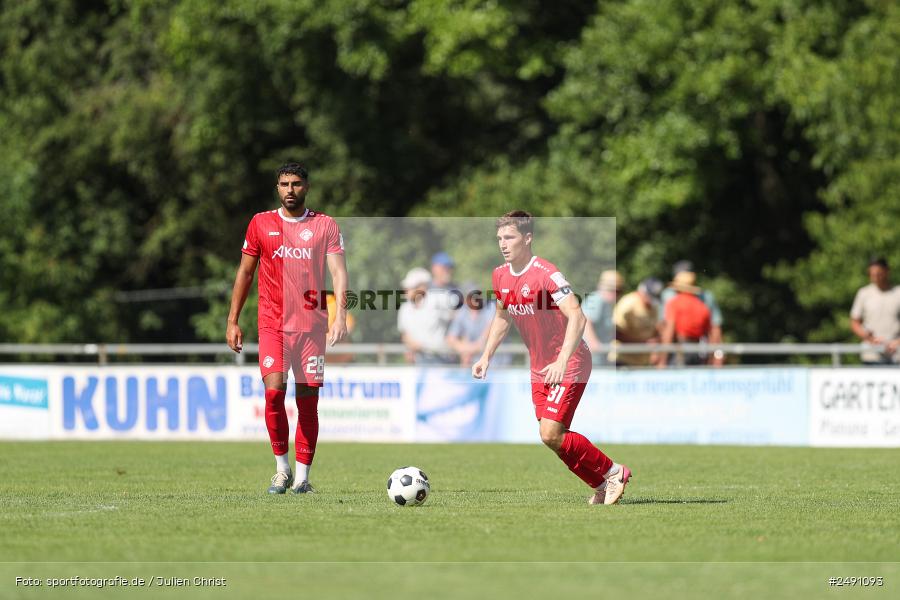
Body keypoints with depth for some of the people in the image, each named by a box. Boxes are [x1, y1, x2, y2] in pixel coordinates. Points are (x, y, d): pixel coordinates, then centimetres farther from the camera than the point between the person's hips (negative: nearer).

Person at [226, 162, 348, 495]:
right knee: (274, 390, -16)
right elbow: (245, 272, 13)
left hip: (311, 326, 0)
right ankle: (281, 467, -1)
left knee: (308, 401, 0)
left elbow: (338, 271, -3)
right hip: (272, 325, 0)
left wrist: (340, 315, -18)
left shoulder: (325, 226, 5)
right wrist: (232, 321, 9)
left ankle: (302, 475, 7)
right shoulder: (261, 223, 8)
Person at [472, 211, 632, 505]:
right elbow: (502, 317, 21)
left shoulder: (545, 273, -22)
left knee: (551, 435, -15)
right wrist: (486, 357, 14)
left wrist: (562, 362, -39)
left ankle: (612, 472, 3)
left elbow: (577, 317, -30)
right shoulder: (501, 275, 3)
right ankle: (601, 486, 20)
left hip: (568, 366, -8)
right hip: (539, 368, 8)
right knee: (552, 437, 4)